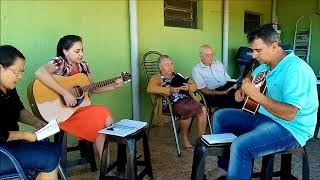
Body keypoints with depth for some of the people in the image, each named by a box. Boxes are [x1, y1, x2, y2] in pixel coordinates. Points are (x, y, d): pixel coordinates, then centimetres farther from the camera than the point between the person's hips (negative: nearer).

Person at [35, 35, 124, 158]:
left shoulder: (83, 65, 7)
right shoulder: (59, 62, -14)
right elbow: (39, 73, -35)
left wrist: (113, 86, 5)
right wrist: (65, 93, -35)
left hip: (79, 107, 7)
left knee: (106, 119, -14)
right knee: (104, 117, -16)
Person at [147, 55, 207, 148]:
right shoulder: (156, 78, 13)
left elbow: (194, 85, 22)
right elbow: (150, 88, -10)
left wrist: (188, 87, -3)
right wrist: (169, 90, -18)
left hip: (187, 98, 5)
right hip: (173, 103, -5)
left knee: (203, 110, -21)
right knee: (187, 110, -34)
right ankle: (184, 138, -12)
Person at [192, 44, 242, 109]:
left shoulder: (218, 63, 17)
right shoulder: (196, 70, 0)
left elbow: (228, 78, 15)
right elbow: (204, 90, -7)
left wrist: (233, 85, -8)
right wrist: (222, 93, -17)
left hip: (227, 87, 5)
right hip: (212, 94, -5)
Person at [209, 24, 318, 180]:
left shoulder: (296, 69, -23)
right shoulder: (267, 65, 5)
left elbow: (289, 114, -31)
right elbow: (251, 76, 28)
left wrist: (256, 95, -31)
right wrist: (243, 89, 7)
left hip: (291, 128, -9)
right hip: (264, 116, 10)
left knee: (240, 147, -33)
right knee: (220, 116, 9)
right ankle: (224, 167, 15)